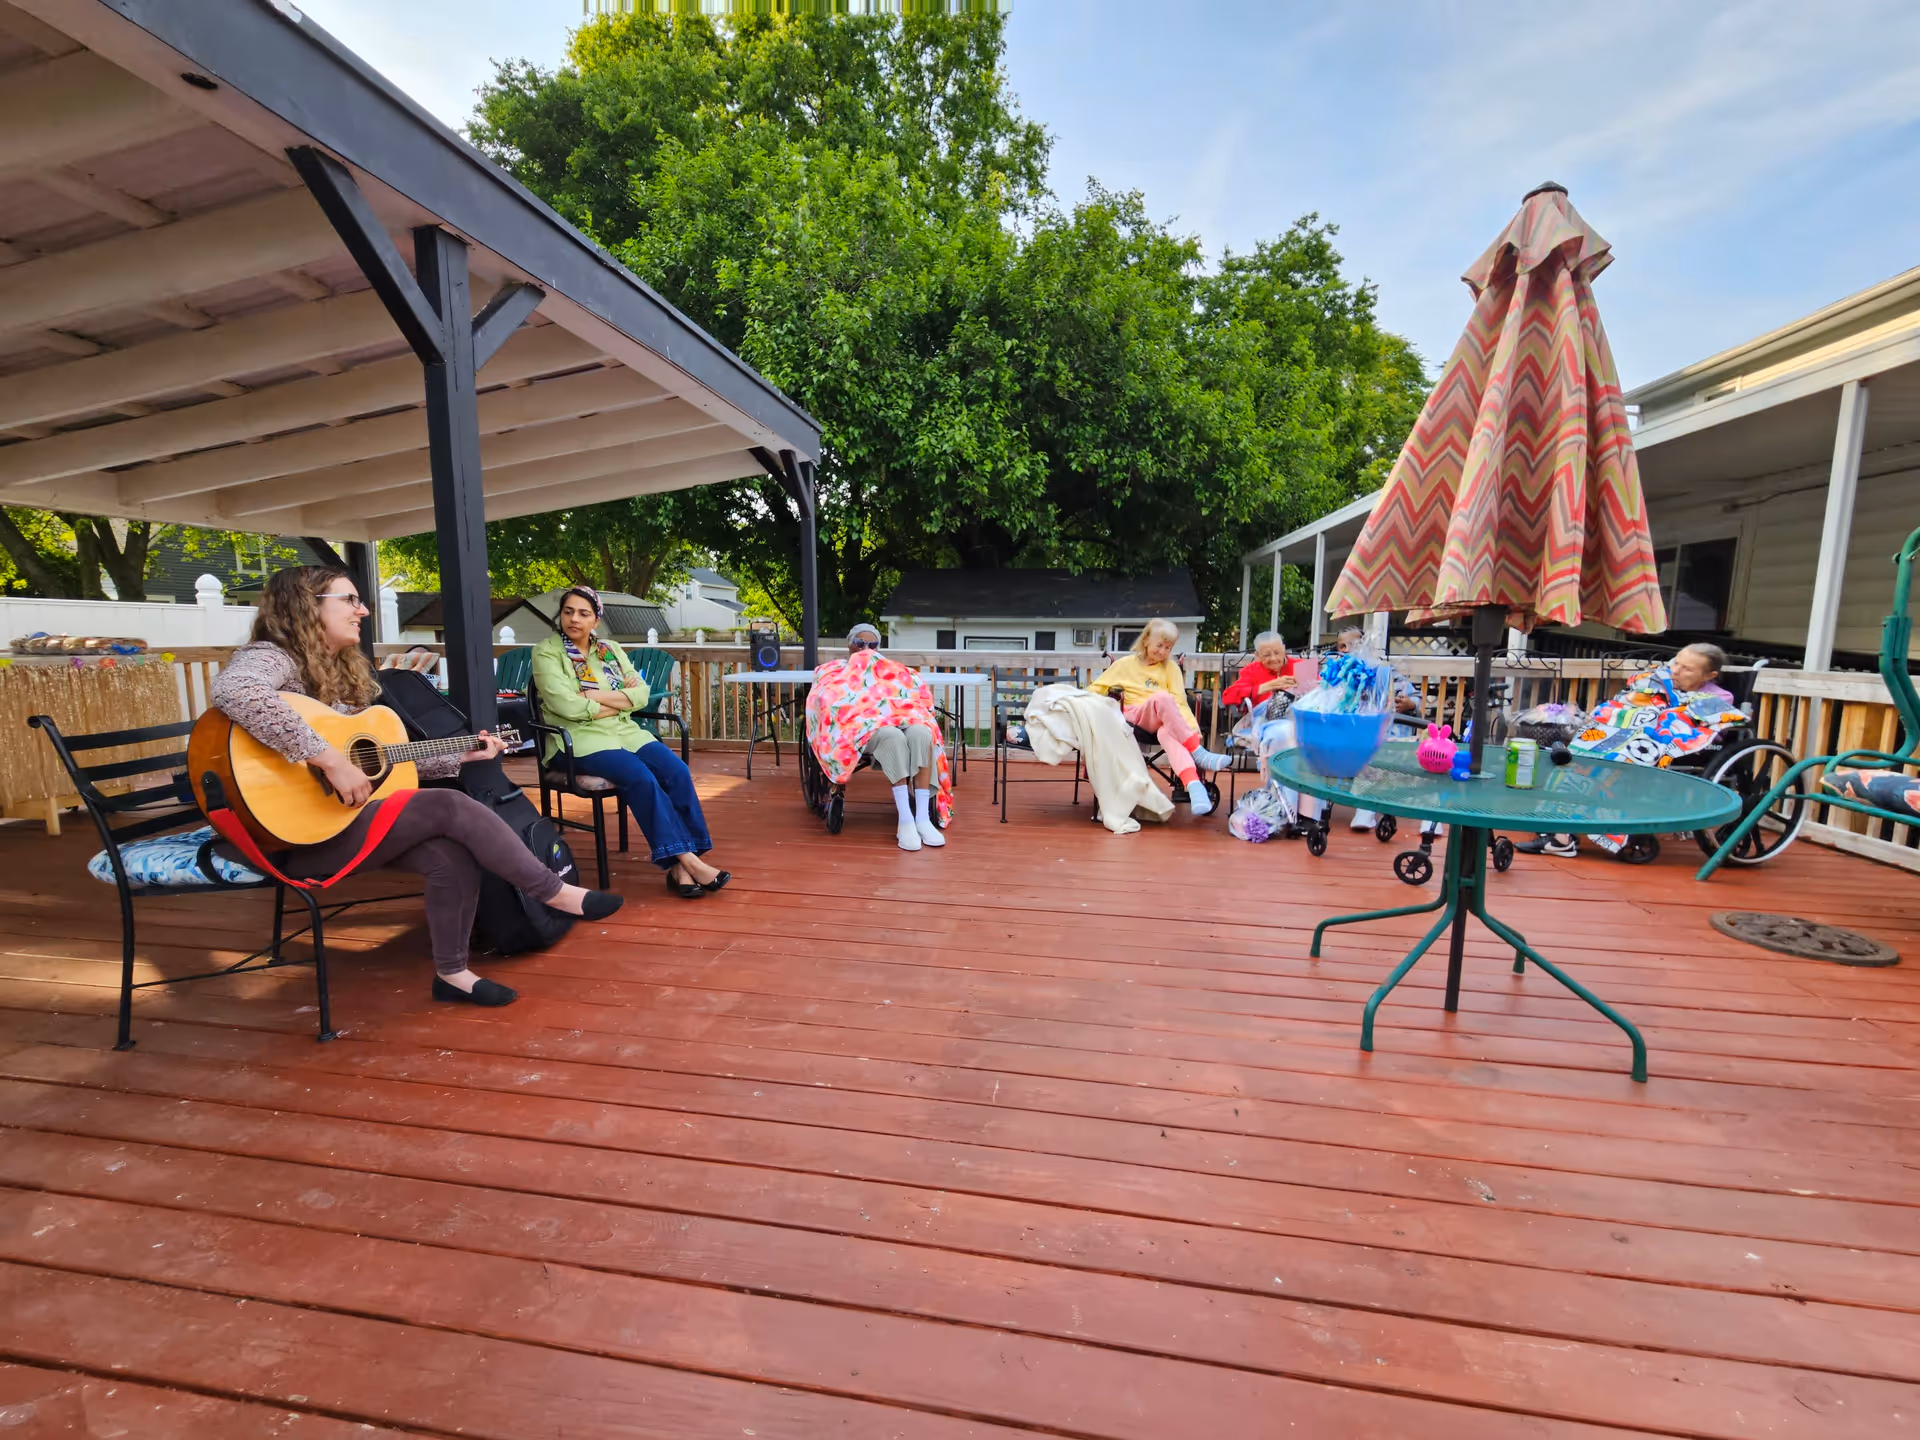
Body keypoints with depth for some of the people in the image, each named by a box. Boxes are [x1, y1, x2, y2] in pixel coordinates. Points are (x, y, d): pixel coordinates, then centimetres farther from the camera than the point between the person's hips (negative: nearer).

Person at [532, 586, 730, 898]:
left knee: (676, 771, -22)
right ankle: (685, 858, -25)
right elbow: (567, 706, -13)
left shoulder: (611, 650, 16)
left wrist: (599, 696, -9)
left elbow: (642, 693, 4)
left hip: (624, 731, 5)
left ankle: (681, 863, -23)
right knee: (640, 778, -31)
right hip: (579, 739, -5)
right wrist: (620, 701, -4)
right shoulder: (546, 652, 1)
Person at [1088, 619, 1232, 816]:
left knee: (1166, 733, -39)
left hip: (1164, 721, 1)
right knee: (1162, 696, -34)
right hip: (1137, 717, -1)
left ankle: (1193, 785, -59)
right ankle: (1198, 752, -35)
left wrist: (1192, 726, -13)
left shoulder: (1171, 668, 15)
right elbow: (1097, 688, 14)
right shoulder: (1125, 664, 12)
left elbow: (1179, 701, 3)